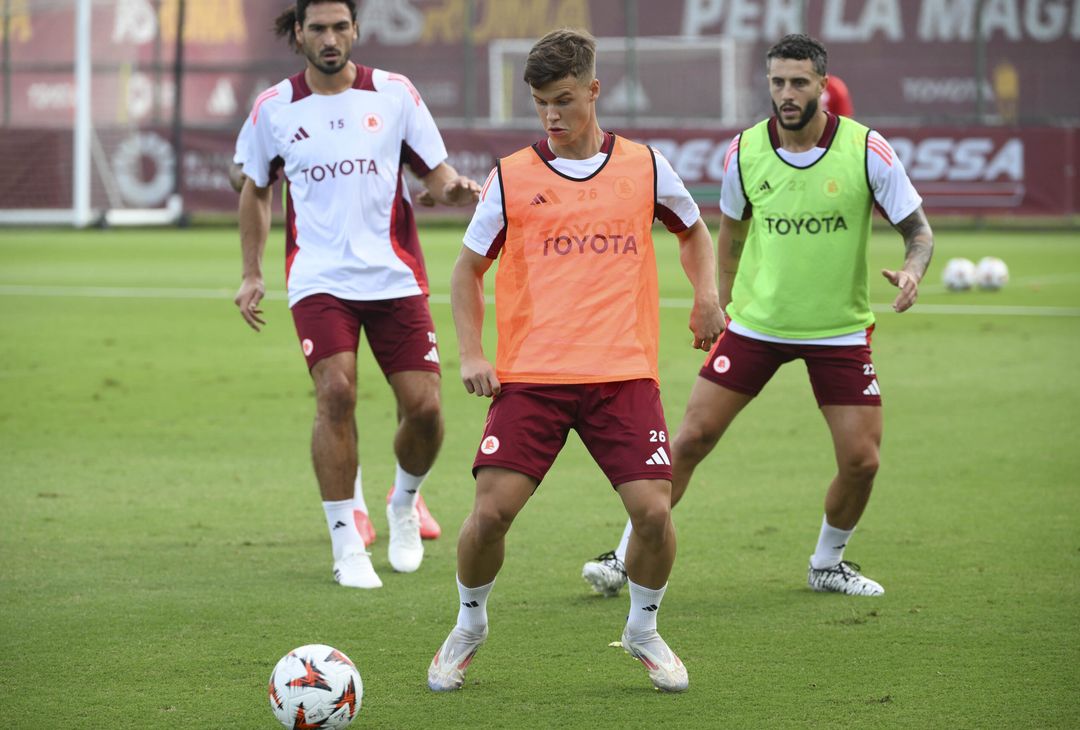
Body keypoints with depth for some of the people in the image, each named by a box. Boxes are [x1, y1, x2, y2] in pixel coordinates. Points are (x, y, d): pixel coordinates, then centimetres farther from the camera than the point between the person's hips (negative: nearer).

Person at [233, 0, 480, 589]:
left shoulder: (394, 94, 3)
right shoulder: (274, 108, 5)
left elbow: (433, 172, 8)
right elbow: (255, 190, 19)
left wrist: (452, 188, -15)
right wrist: (251, 274, 15)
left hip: (394, 276, 1)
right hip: (319, 280, -1)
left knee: (423, 405, -6)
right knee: (335, 392, -19)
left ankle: (404, 505, 26)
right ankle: (347, 545, -10)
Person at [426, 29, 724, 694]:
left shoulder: (645, 166, 7)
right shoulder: (511, 178, 4)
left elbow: (693, 231, 24)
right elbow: (468, 269, 13)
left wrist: (706, 295, 6)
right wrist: (472, 353, 0)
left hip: (623, 371, 1)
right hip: (529, 376, 0)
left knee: (653, 509, -12)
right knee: (492, 510, -11)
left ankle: (644, 629, 16)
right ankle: (470, 627, 16)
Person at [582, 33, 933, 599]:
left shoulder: (866, 150, -12)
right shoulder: (744, 152, -6)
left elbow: (918, 228, -5)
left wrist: (912, 270, -26)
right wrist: (724, 300, 14)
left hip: (839, 329, -1)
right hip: (755, 321, 1)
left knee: (861, 460, -6)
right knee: (691, 437, -5)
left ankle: (826, 564, 20)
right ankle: (626, 557, 7)